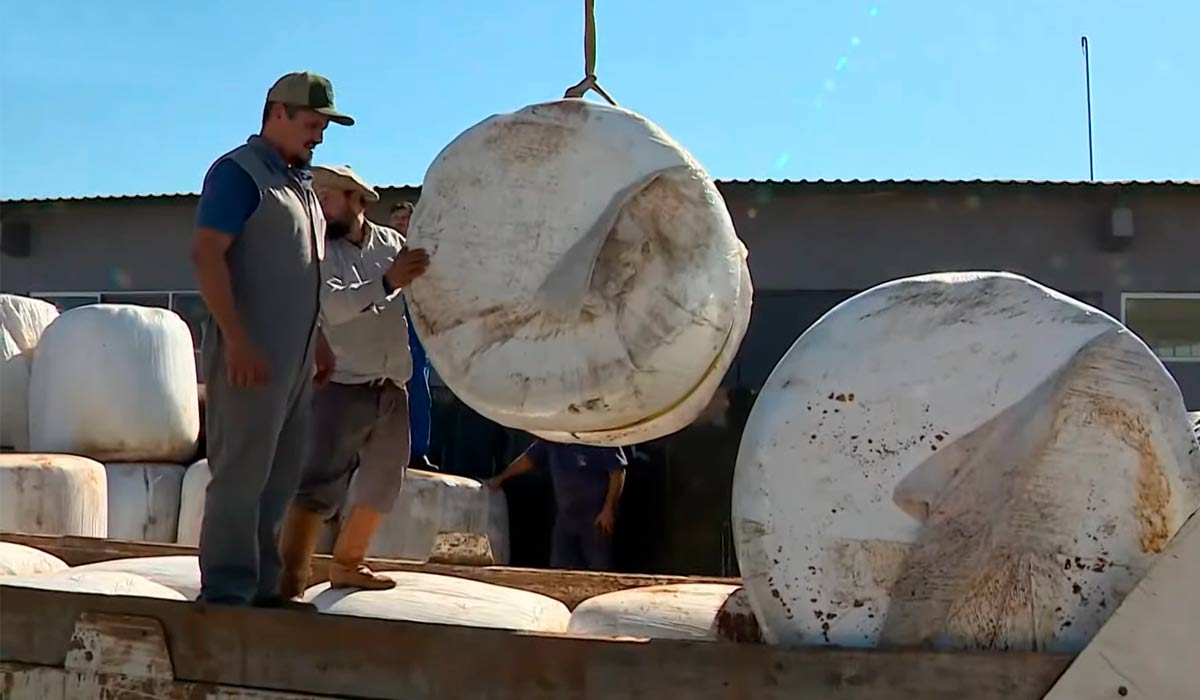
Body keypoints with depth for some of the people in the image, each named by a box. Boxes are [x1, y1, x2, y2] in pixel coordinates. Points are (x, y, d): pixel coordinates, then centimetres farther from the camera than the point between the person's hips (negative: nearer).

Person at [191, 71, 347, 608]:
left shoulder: (299, 182, 19)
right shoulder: (238, 172, -7)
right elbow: (207, 254, -16)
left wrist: (317, 340, 21)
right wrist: (235, 339, -23)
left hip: (294, 358, 9)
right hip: (251, 356, -9)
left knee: (279, 478, 12)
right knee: (240, 474, -5)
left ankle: (263, 586, 21)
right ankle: (226, 591, 3)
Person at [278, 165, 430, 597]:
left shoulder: (393, 243, 8)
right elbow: (334, 306, -21)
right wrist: (386, 282, -34)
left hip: (391, 388, 5)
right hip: (341, 386, -5)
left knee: (382, 482, 15)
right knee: (320, 484, -14)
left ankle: (347, 564, 31)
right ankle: (289, 579, -15)